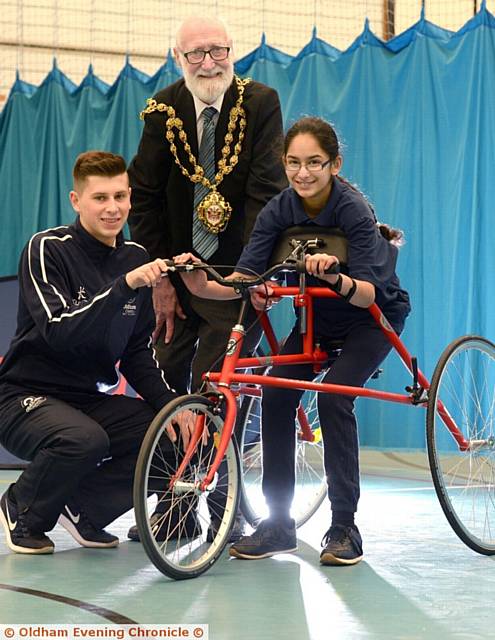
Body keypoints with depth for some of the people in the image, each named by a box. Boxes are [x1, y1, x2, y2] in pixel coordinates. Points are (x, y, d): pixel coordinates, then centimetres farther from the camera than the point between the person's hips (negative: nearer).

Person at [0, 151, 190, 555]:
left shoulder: (136, 258, 5)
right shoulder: (48, 249, -13)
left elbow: (138, 352, 9)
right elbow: (60, 334, -27)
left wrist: (169, 404, -8)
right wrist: (124, 285, -36)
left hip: (91, 399, 6)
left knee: (170, 436, -17)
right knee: (84, 439, -36)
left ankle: (82, 508, 4)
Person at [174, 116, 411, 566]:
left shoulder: (353, 210, -26)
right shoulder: (279, 211, -14)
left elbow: (368, 292, -35)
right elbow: (243, 278, -23)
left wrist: (337, 278, -57)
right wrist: (202, 286, -43)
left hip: (372, 316, -5)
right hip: (317, 318, 5)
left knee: (334, 394, -26)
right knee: (275, 394, -17)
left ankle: (345, 529, -18)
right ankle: (278, 523, -7)